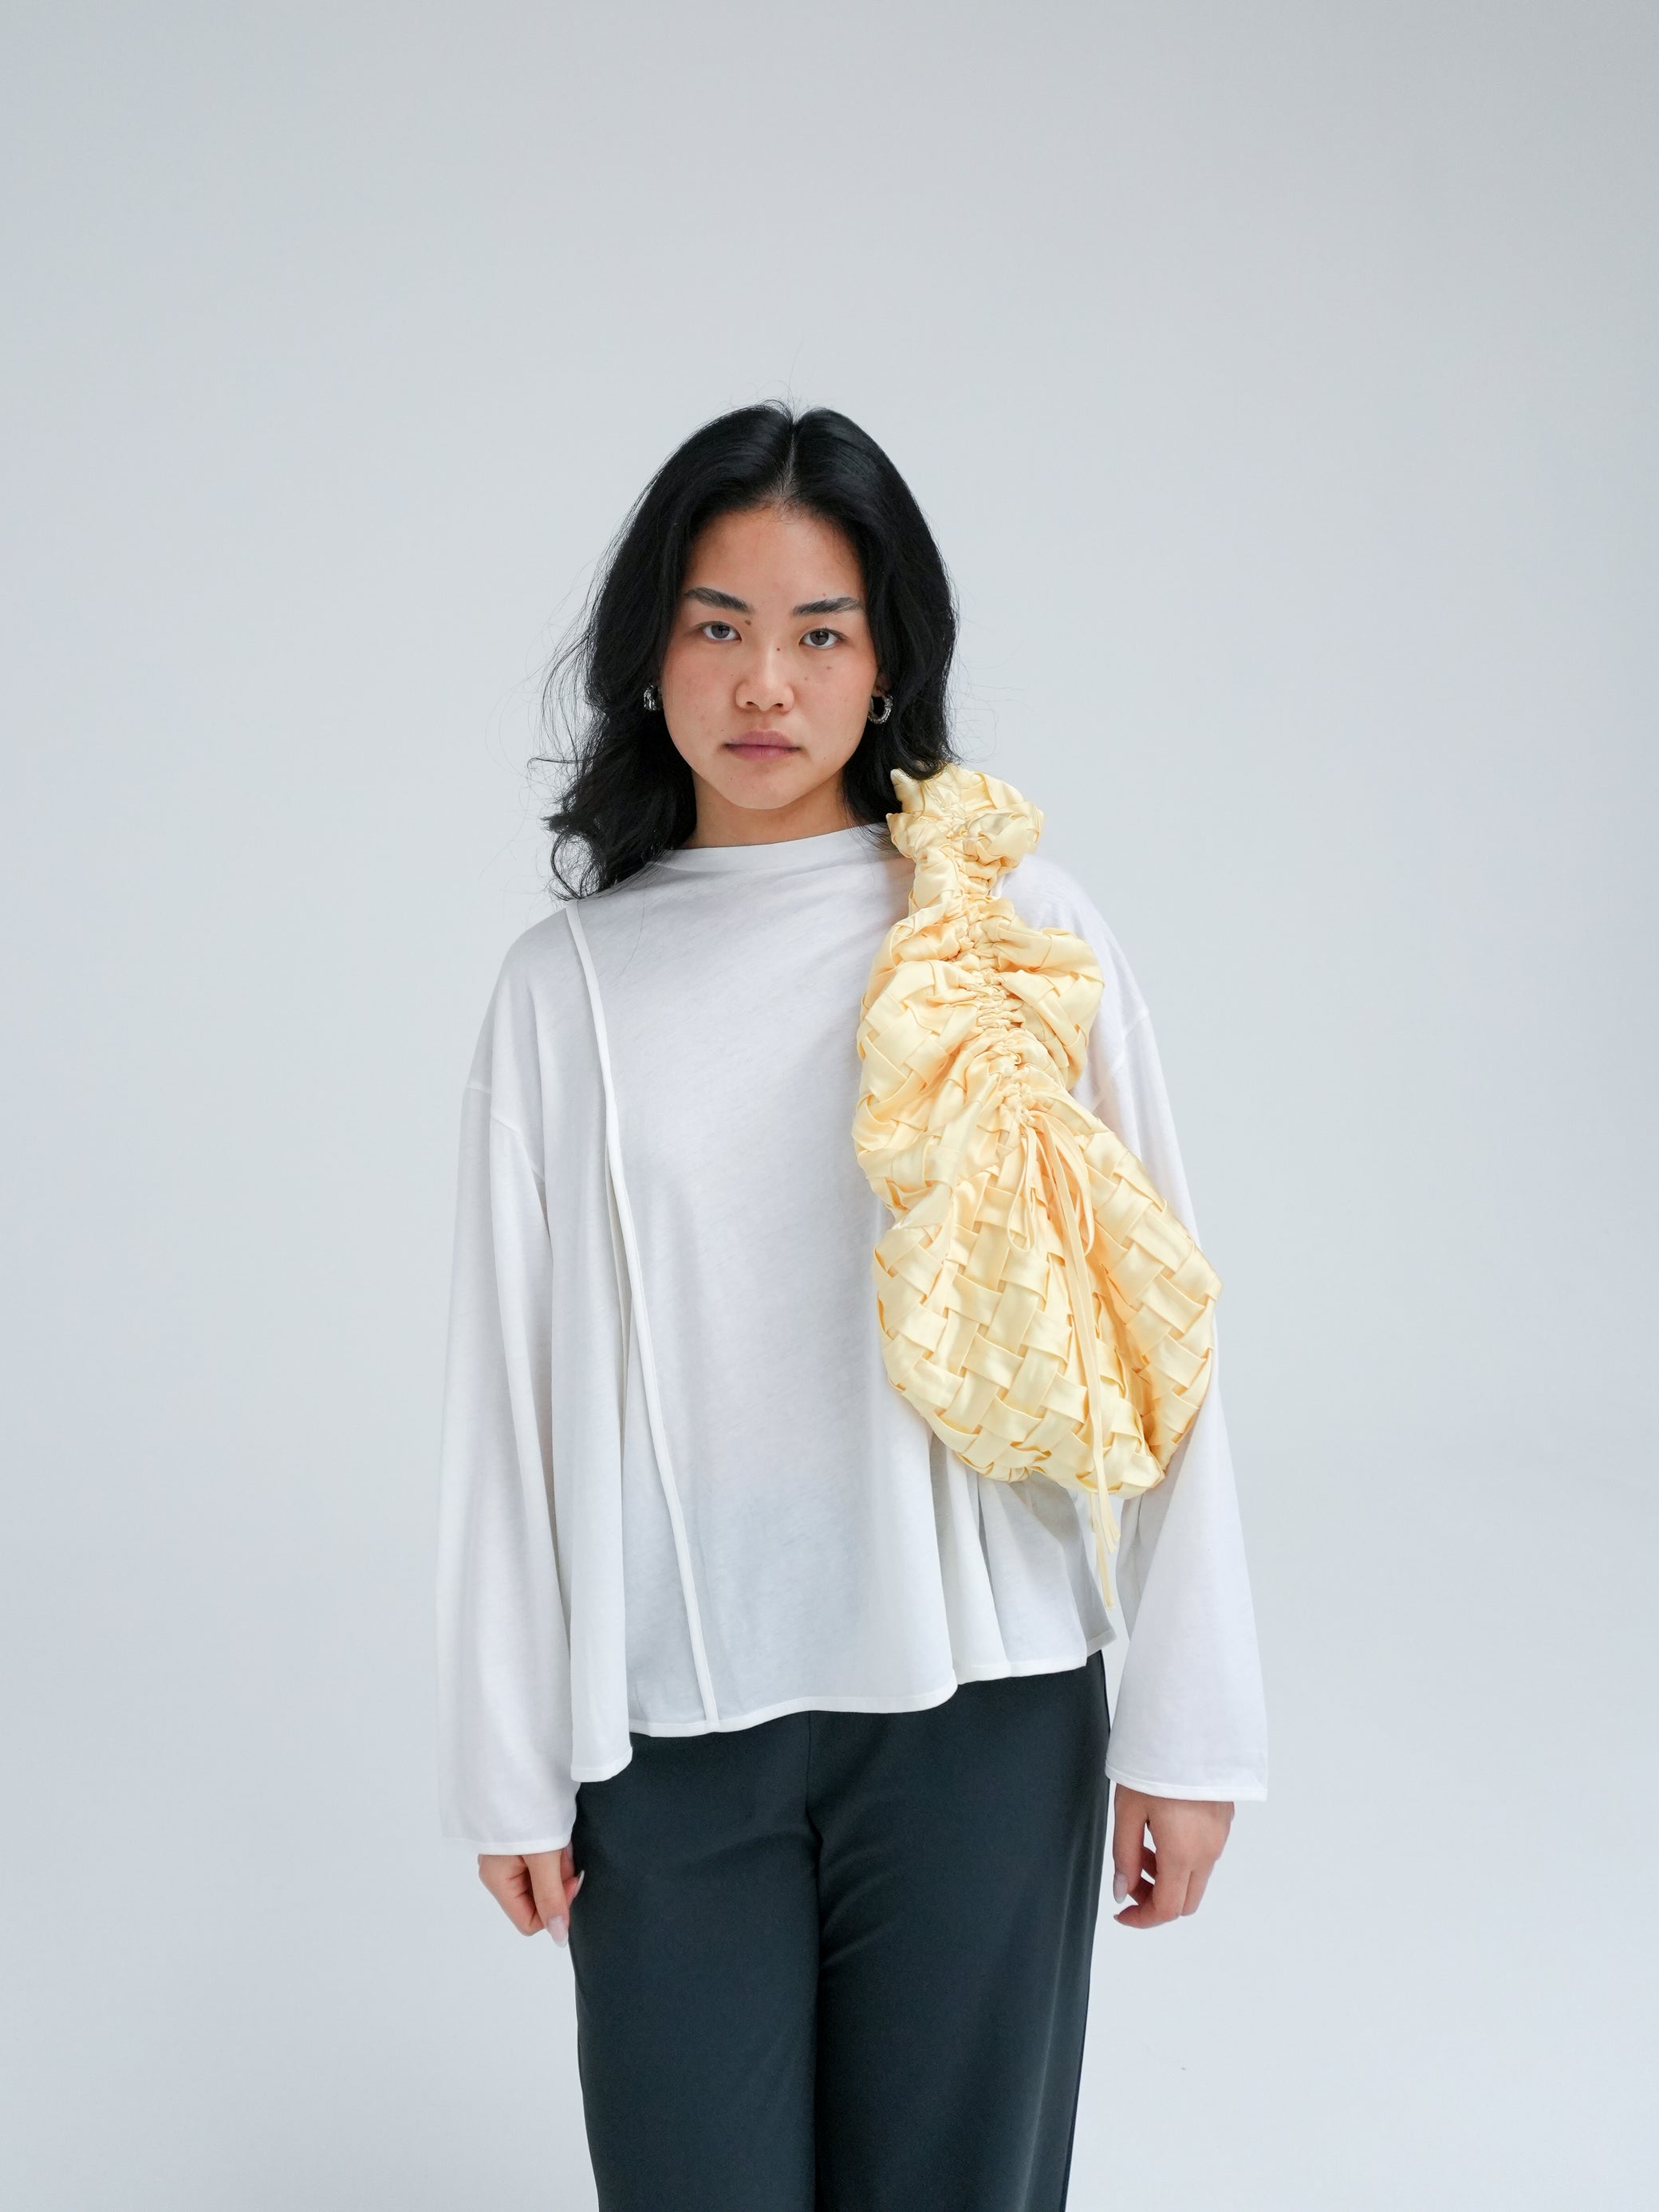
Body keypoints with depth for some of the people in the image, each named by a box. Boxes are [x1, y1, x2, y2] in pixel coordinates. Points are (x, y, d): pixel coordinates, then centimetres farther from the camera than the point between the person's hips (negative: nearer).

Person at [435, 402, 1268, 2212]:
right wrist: (506, 1768, 5)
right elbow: (508, 1385, 5)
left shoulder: (1015, 925, -1)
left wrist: (1187, 1724, -2)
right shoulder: (568, 983, 3)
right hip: (671, 1726, 1)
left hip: (981, 1710, -1)